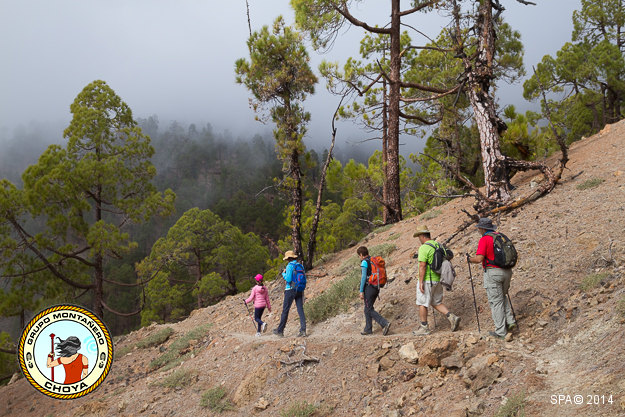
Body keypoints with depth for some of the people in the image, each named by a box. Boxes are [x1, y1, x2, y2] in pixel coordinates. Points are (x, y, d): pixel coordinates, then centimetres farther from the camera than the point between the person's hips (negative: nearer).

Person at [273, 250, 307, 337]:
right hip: (299, 290, 6)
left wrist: (283, 274, -2)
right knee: (300, 310, 2)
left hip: (290, 290, -6)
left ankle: (280, 331, 15)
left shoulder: (290, 266, -11)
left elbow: (288, 279, -19)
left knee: (285, 310, 5)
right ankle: (303, 330, -8)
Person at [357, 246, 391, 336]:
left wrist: (361, 291, -14)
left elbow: (363, 277, -16)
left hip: (369, 288, -8)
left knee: (370, 310, -4)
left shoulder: (364, 262, -10)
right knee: (367, 309, 17)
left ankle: (385, 323, -18)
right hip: (376, 288, 8)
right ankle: (368, 329, 20)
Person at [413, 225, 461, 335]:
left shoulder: (424, 248, -16)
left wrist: (421, 282, -18)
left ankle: (424, 328, 10)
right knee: (436, 303, 17)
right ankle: (452, 317, 1)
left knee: (422, 303, 5)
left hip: (427, 280, -8)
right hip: (437, 279, 8)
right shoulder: (438, 245, 9)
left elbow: (422, 266, -20)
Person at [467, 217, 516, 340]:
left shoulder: (484, 239, -11)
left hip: (492, 272, -7)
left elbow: (479, 259, -19)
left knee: (496, 302, 1)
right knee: (502, 297, 26)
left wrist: (469, 258, 0)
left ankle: (501, 332, 5)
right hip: (506, 271, 7)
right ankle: (510, 321, 15)